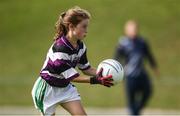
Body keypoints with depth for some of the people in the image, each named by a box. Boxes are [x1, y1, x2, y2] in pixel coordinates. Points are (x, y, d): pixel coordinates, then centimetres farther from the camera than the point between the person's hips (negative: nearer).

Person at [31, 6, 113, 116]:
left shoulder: (80, 46, -5)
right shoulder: (59, 48, -30)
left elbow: (85, 68, 5)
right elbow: (71, 76, -29)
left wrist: (100, 74, -15)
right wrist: (95, 80, -36)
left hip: (65, 87, 7)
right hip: (48, 89, -7)